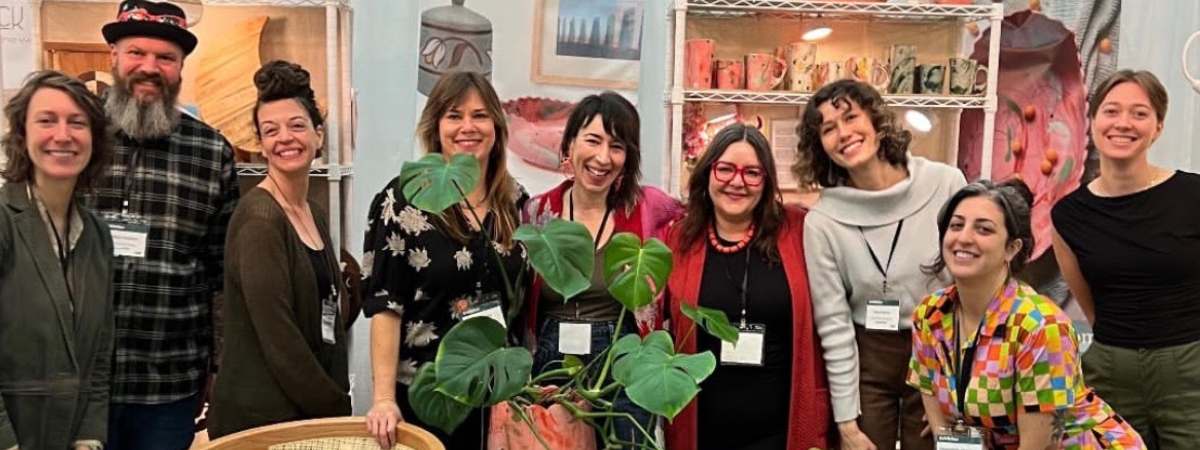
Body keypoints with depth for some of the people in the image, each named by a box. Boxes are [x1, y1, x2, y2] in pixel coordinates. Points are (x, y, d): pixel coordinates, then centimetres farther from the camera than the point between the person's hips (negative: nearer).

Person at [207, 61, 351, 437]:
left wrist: (337, 398, 6)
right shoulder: (258, 218, -15)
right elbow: (278, 336, -19)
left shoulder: (314, 213, 9)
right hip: (259, 418, -7)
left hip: (310, 413, 7)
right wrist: (335, 409, -13)